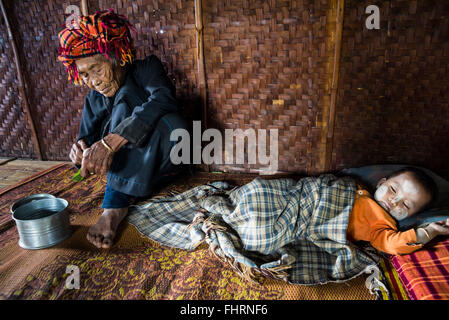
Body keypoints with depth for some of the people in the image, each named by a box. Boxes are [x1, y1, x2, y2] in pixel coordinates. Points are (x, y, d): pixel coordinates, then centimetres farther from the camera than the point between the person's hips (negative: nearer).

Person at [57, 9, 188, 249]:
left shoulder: (146, 69, -9)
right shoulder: (94, 99, 5)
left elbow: (163, 99, -31)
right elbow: (87, 137, 2)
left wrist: (110, 143, -42)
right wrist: (81, 151, -26)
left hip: (161, 158, -3)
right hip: (127, 164, 3)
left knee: (173, 125, -35)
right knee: (123, 110, -24)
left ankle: (114, 208, -30)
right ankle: (114, 210, -29)